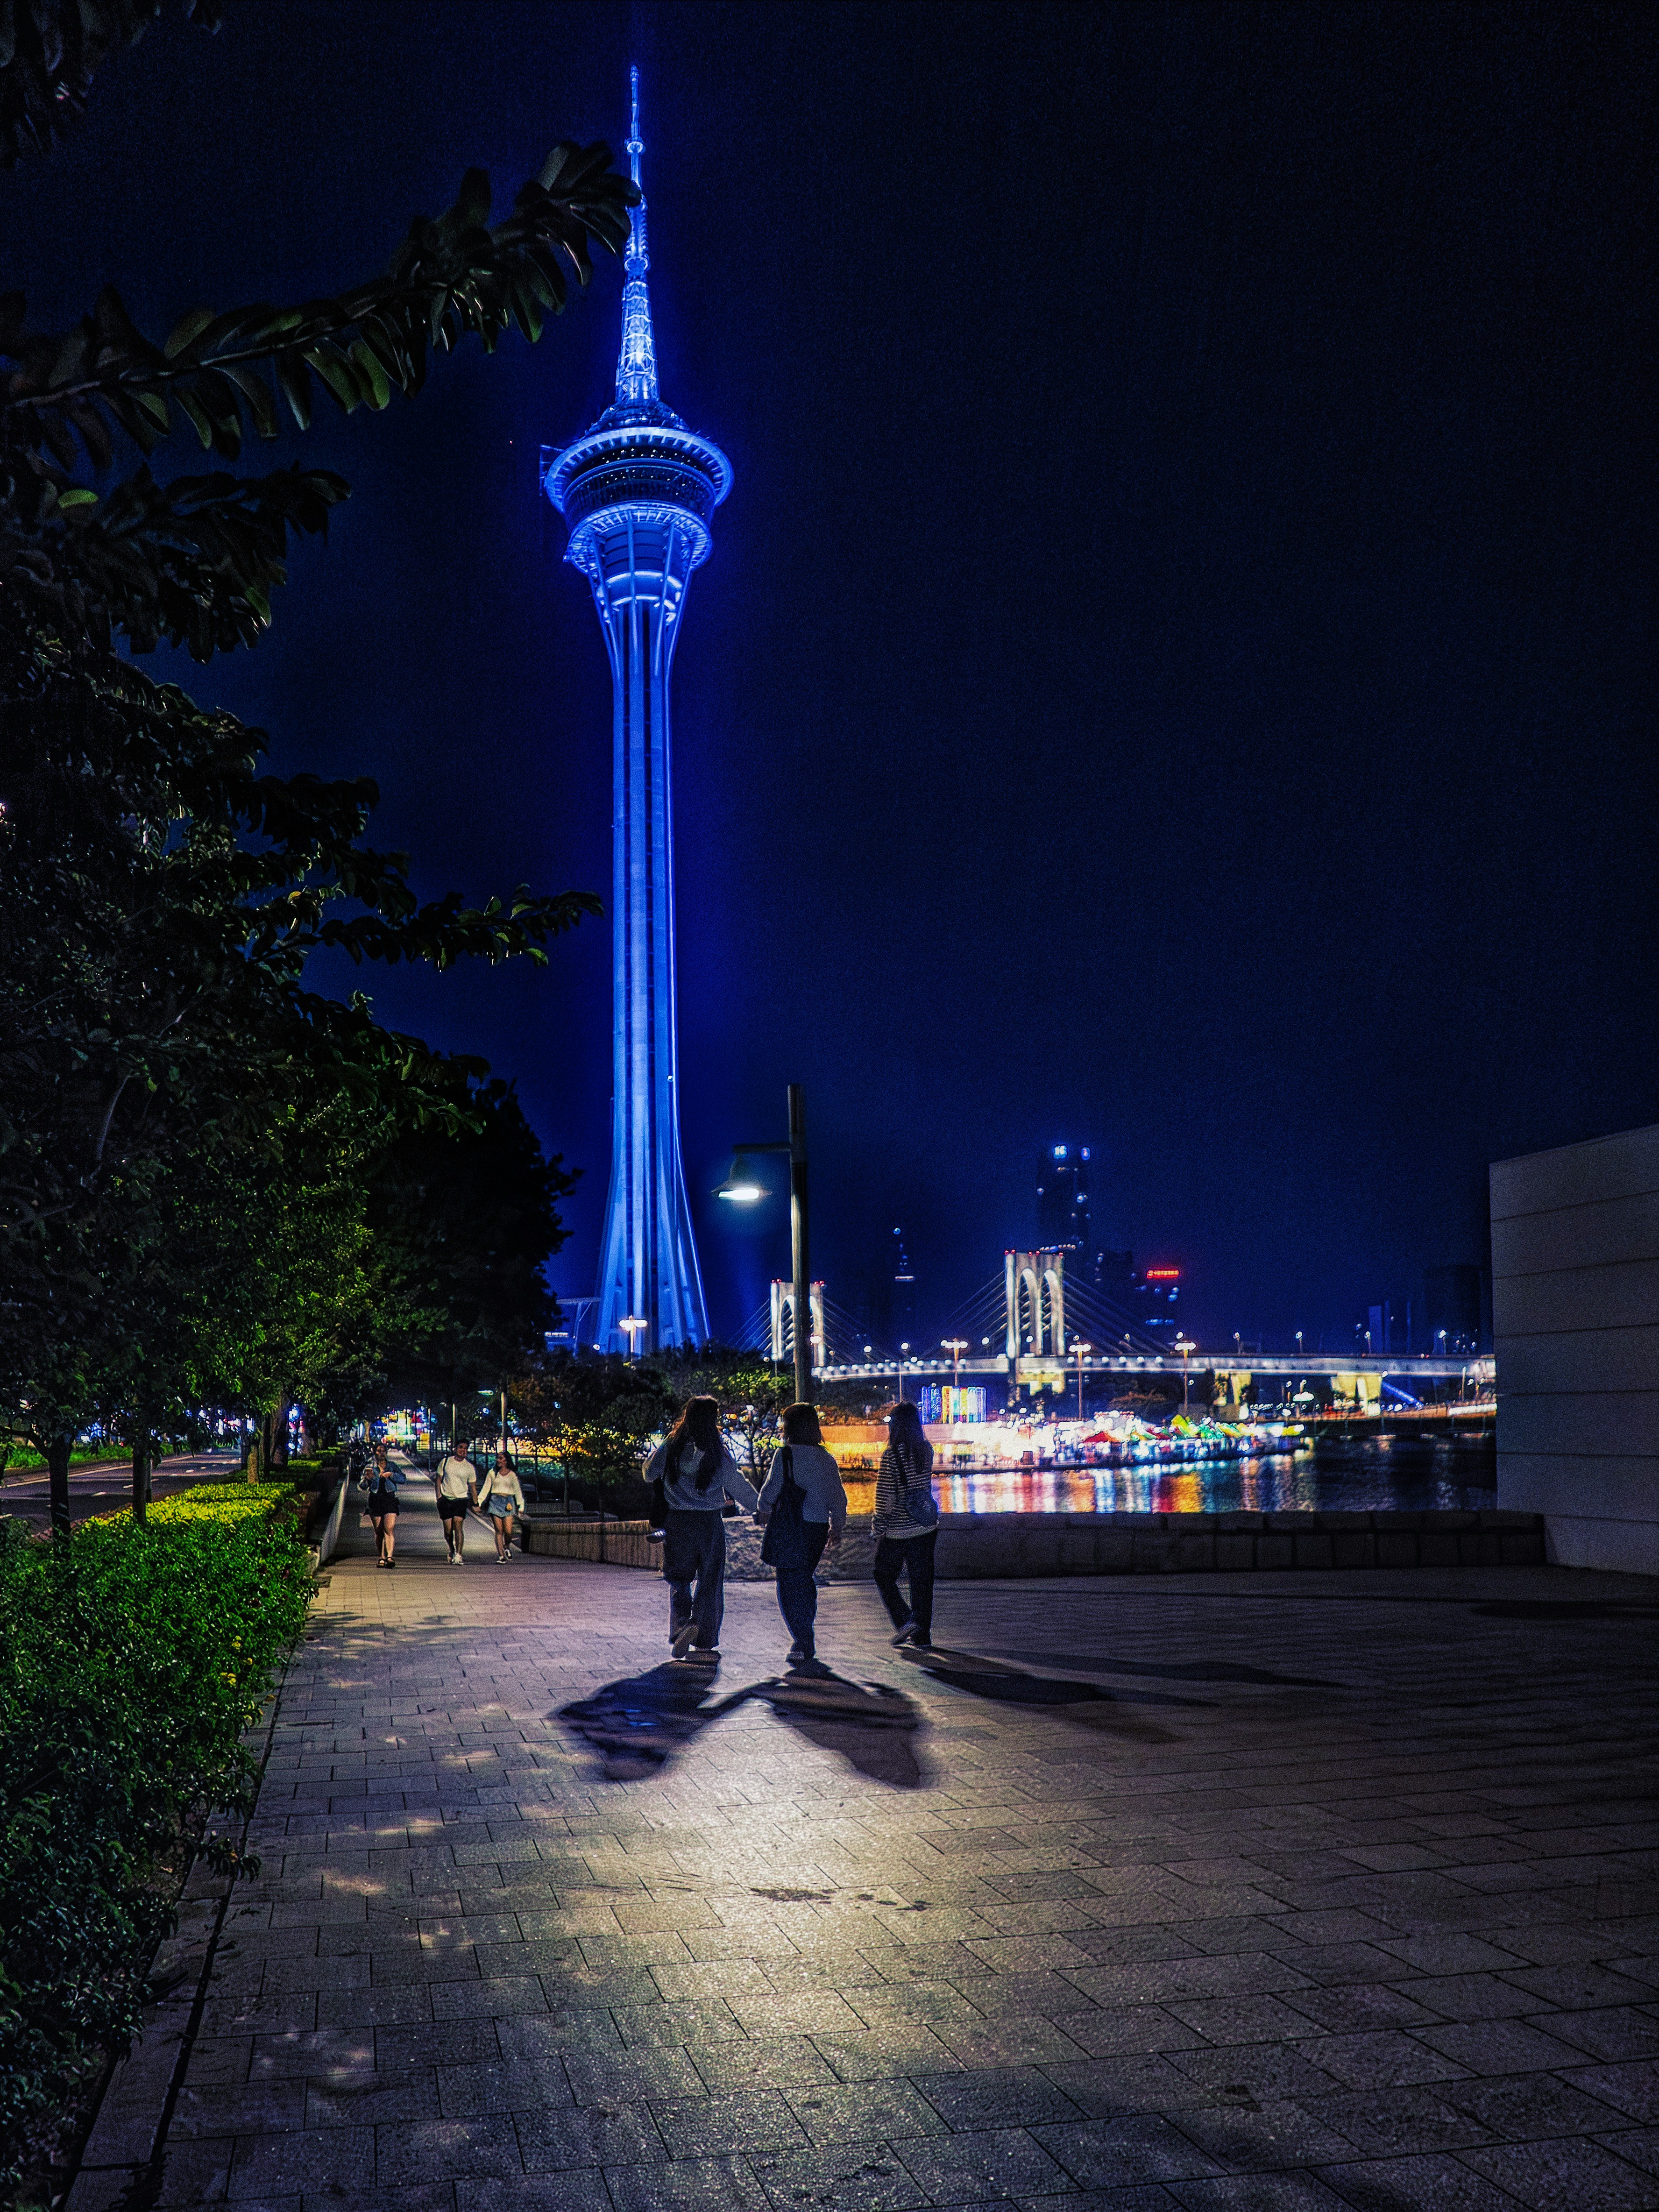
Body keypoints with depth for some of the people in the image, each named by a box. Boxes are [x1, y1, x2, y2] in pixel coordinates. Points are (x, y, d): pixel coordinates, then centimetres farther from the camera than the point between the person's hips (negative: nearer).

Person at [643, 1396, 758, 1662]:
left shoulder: (671, 1445, -2)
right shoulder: (718, 1452, -9)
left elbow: (650, 1473, 11)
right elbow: (739, 1487, -2)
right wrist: (759, 1506, 13)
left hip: (676, 1521, 2)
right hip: (709, 1522, -2)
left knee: (679, 1580, 13)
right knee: (710, 1581, 8)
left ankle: (681, 1625, -10)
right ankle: (704, 1645, 5)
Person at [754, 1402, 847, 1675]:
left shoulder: (786, 1455, -10)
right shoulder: (827, 1459, 6)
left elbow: (771, 1490, -5)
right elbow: (838, 1499, 9)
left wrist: (763, 1512, 15)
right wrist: (837, 1528, 21)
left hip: (788, 1528, -6)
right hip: (817, 1528, 6)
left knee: (790, 1586, 0)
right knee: (805, 1584, 20)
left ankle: (805, 1650, -6)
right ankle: (803, 1644, 27)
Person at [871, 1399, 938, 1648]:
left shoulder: (891, 1456, -17)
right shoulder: (926, 1450, -1)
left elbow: (885, 1497, -15)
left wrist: (878, 1527, -4)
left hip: (896, 1531, -5)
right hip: (925, 1528, 5)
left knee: (884, 1576, 13)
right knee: (921, 1580, 12)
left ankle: (905, 1620, 0)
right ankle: (922, 1635, 15)